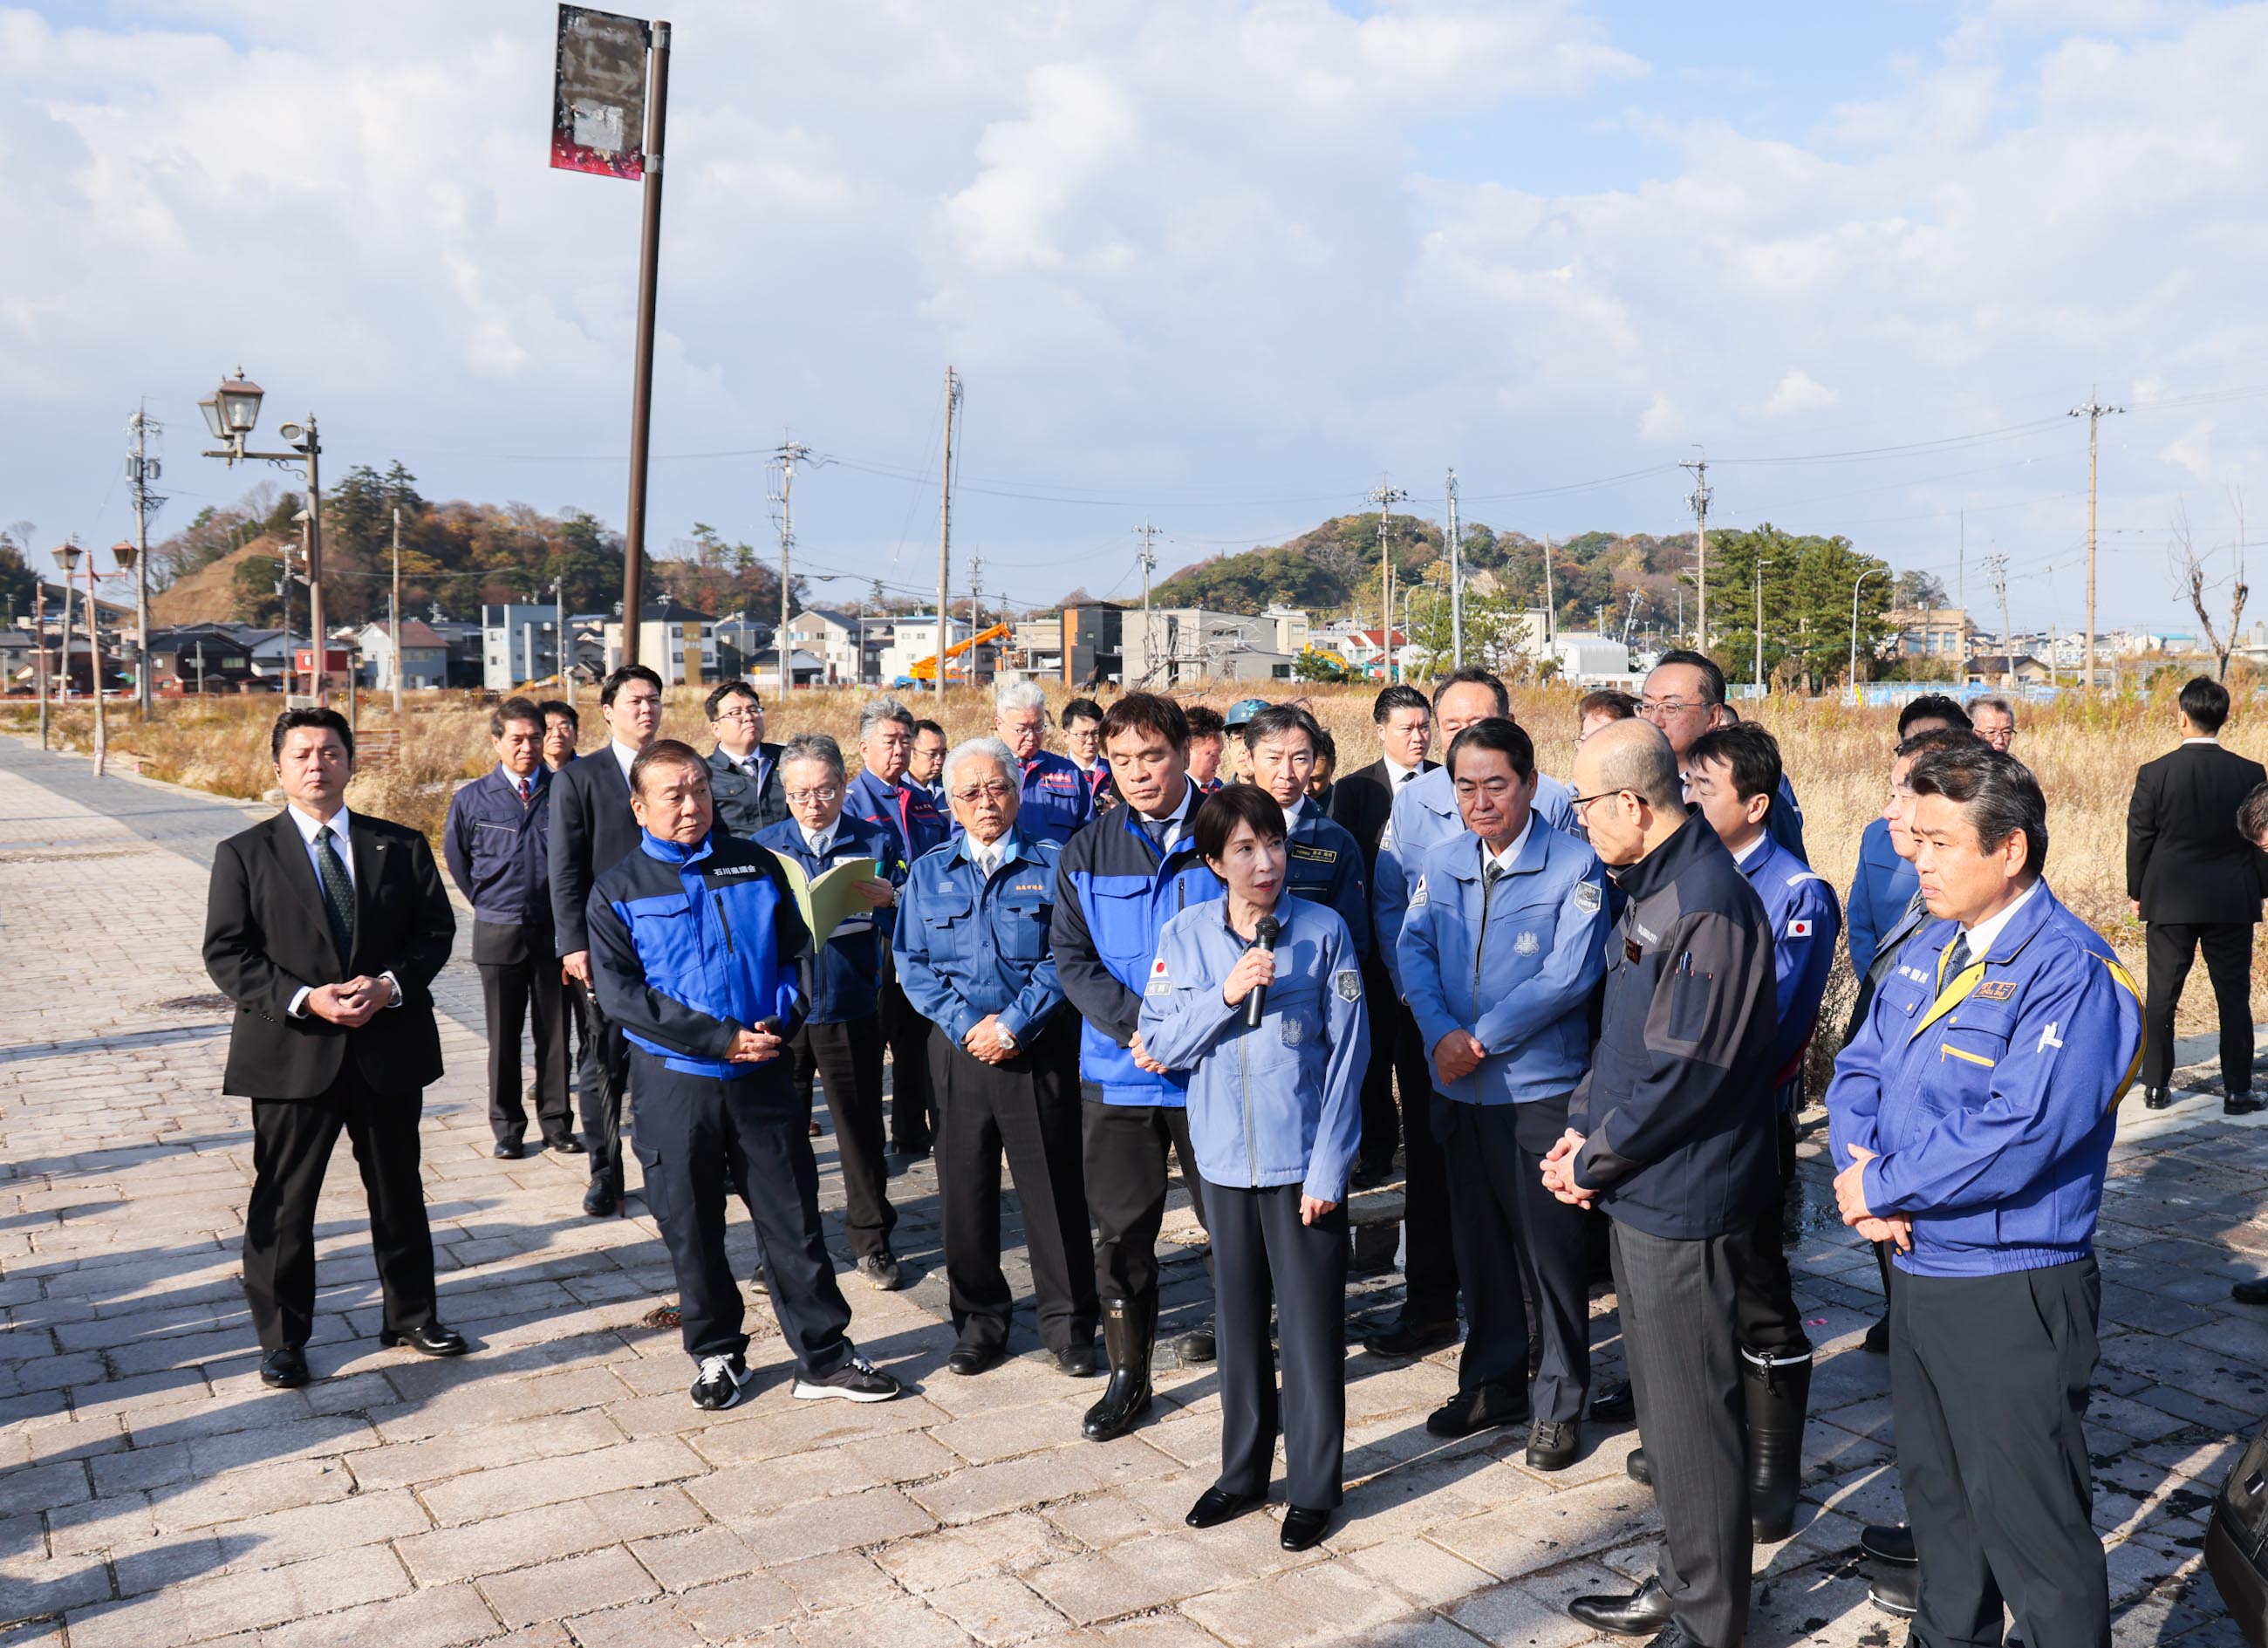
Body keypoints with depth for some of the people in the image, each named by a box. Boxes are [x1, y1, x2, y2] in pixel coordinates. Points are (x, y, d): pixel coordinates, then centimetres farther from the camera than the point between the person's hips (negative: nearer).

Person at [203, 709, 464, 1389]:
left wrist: (391, 985, -15)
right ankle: (281, 1338, 21)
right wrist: (303, 998, -19)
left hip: (389, 1047, 2)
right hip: (292, 1053, -2)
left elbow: (436, 930, 3)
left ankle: (410, 1314, 31)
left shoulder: (401, 847, 4)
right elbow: (226, 954, -6)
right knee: (283, 1203, 5)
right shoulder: (244, 854, -1)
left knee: (398, 1190, 15)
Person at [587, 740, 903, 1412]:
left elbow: (795, 951, 10)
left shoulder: (754, 865, 6)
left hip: (761, 1075, 1)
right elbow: (622, 995, -9)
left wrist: (779, 1021, -10)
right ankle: (716, 1353, 27)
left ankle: (823, 1355, 15)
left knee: (793, 1217, 5)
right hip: (674, 1083, -1)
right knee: (692, 1228, 10)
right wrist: (720, 1039, -16)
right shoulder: (617, 891, -1)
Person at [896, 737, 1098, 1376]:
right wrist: (967, 1025, -10)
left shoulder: (1053, 864, 1)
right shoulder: (929, 874, 10)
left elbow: (1067, 957, -5)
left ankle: (1068, 1322, 15)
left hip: (1039, 1051, -2)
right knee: (965, 1187, 7)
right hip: (959, 1052, 3)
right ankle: (979, 1319, 22)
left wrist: (1013, 1024, -14)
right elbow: (913, 964, 5)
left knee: (1053, 1186, 2)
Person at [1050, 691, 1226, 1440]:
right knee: (1121, 1230, 9)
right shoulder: (1086, 853, 6)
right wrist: (1135, 1024, -15)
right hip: (1118, 1072, 3)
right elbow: (1071, 959, 1)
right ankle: (1127, 1376, 24)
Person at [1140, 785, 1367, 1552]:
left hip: (1303, 1159, -3)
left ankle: (1313, 1486, 19)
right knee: (1239, 1316, 14)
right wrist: (1227, 994, -16)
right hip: (1225, 1158, 3)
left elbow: (1346, 1056, -6)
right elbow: (1161, 1043, -1)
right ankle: (1243, 1471, 31)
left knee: (1309, 1321, 3)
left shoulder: (1324, 931, -7)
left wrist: (1327, 1169, -10)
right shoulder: (1185, 935, 1)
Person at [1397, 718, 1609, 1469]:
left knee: (1552, 1250, 4)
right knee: (1479, 1243, 16)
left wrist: (1482, 1039, -16)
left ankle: (1559, 1403, 21)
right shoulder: (1439, 864, 7)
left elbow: (1569, 975, -16)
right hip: (1459, 1089, 5)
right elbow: (1413, 951, 2)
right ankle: (1493, 1381, 33)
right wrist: (1442, 1033, -15)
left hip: (1542, 1089, -5)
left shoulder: (1575, 864, -9)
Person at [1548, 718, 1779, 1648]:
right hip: (1641, 1193, 10)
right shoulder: (1651, 887, 9)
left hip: (1684, 1204, -10)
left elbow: (1685, 1075, -24)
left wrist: (1592, 1161, -13)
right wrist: (1582, 1127, 6)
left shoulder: (1709, 905, -22)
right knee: (1662, 1399, 20)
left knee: (1692, 1415, 4)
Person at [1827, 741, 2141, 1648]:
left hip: (2012, 1291, -8)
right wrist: (1858, 1172, -10)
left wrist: (1883, 1187, -18)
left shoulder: (2070, 971, -19)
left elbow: (2019, 1136, -28)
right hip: (1919, 1269, 8)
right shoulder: (1933, 948, 7)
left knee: (2031, 1524, 3)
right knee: (1936, 1493, 23)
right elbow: (1859, 1070, 9)